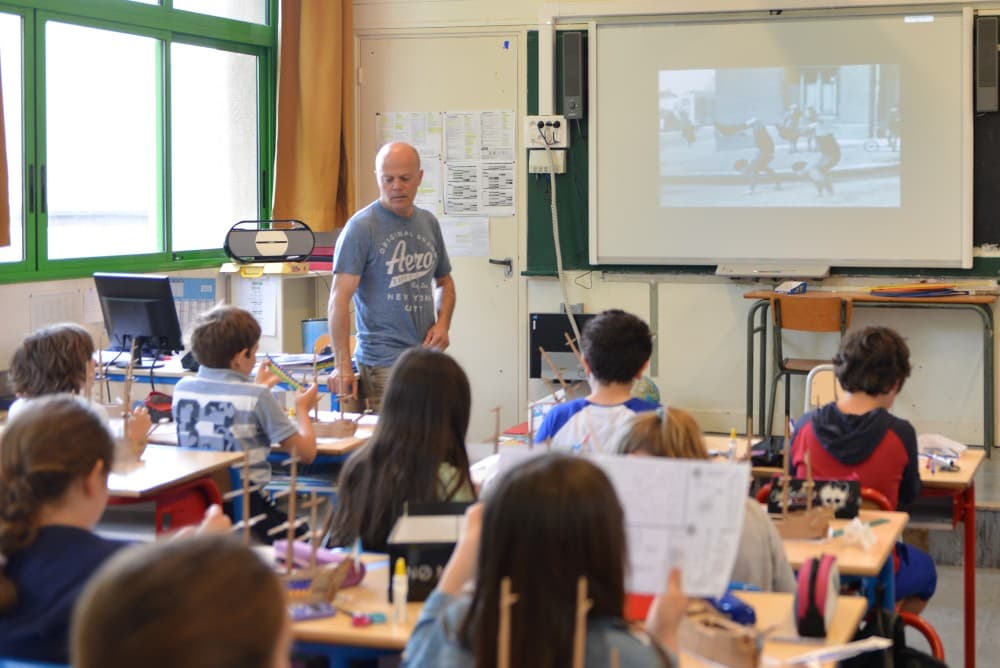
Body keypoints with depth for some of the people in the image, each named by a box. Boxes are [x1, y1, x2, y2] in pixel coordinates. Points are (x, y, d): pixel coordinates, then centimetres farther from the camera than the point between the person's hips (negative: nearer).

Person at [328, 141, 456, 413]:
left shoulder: (429, 223, 12)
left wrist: (442, 324, 5)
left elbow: (444, 281, 25)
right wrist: (343, 365, -21)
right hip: (383, 362, -6)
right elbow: (339, 299, -13)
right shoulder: (361, 227, -7)